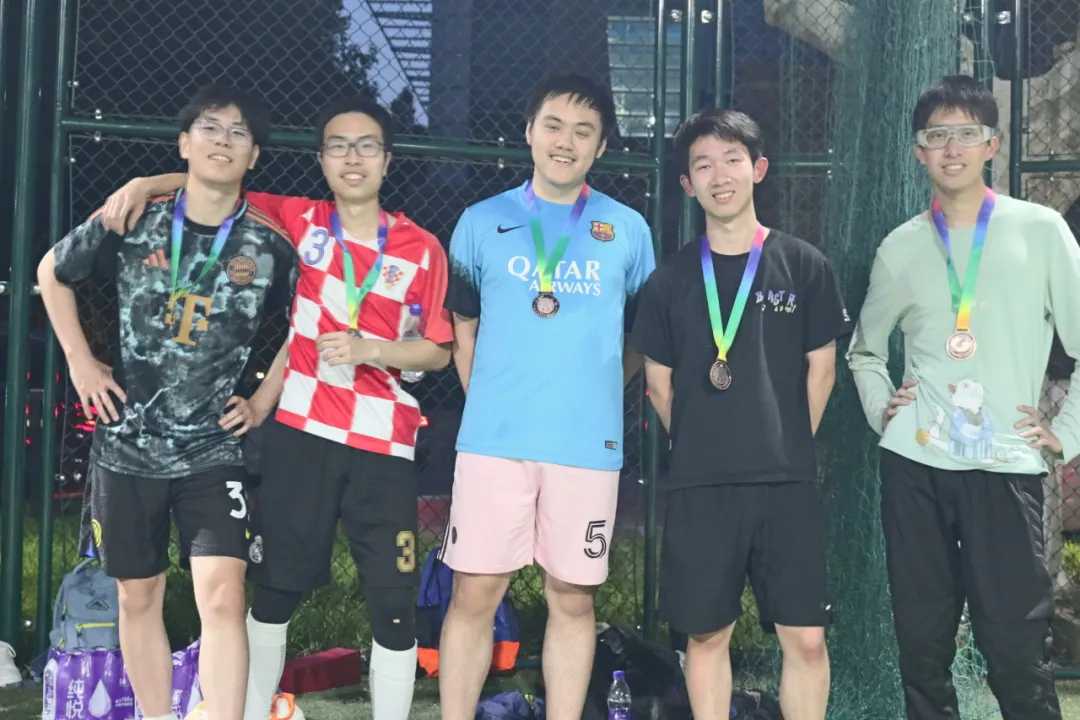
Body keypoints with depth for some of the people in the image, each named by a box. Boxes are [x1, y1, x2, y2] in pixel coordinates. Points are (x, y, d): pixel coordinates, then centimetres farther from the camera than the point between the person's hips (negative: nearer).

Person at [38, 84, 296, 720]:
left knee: (223, 598, -15)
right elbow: (53, 274, 13)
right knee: (138, 597, 11)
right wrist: (80, 362, 5)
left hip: (215, 449, -1)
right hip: (127, 445, 2)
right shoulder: (131, 223, -4)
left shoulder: (270, 247, -4)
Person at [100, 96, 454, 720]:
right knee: (276, 588, 10)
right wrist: (147, 184, -4)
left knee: (394, 603, 1)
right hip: (301, 431, 1)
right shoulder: (300, 221, 4)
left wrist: (368, 348, -14)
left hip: (385, 444, -1)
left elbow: (439, 351, 2)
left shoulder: (422, 249, -1)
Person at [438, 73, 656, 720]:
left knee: (573, 598, 7)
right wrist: (490, 402, 9)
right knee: (475, 594, 1)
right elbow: (463, 328, 13)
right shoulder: (483, 222, 7)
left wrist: (594, 392, 10)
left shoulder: (628, 229, 7)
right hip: (493, 439, 0)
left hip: (588, 443, 0)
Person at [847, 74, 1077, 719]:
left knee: (1018, 649, -3)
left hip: (1006, 467, -3)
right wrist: (880, 408, 9)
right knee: (922, 642, 9)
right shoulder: (901, 247, 9)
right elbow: (865, 348, 24)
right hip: (913, 465, 3)